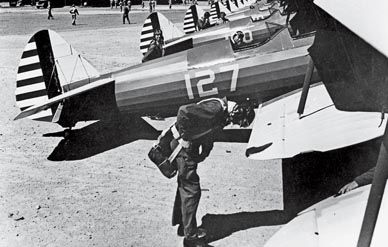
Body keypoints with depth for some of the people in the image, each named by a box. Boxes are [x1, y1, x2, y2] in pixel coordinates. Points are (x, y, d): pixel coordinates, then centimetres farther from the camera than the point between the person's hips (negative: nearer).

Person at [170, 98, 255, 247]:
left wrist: (204, 153, 8)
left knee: (185, 186, 19)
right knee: (191, 190, -8)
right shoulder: (215, 109, -26)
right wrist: (183, 138, -24)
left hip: (191, 146, 10)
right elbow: (184, 111, -32)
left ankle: (183, 226, 34)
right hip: (184, 145, -10)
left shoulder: (224, 114, 5)